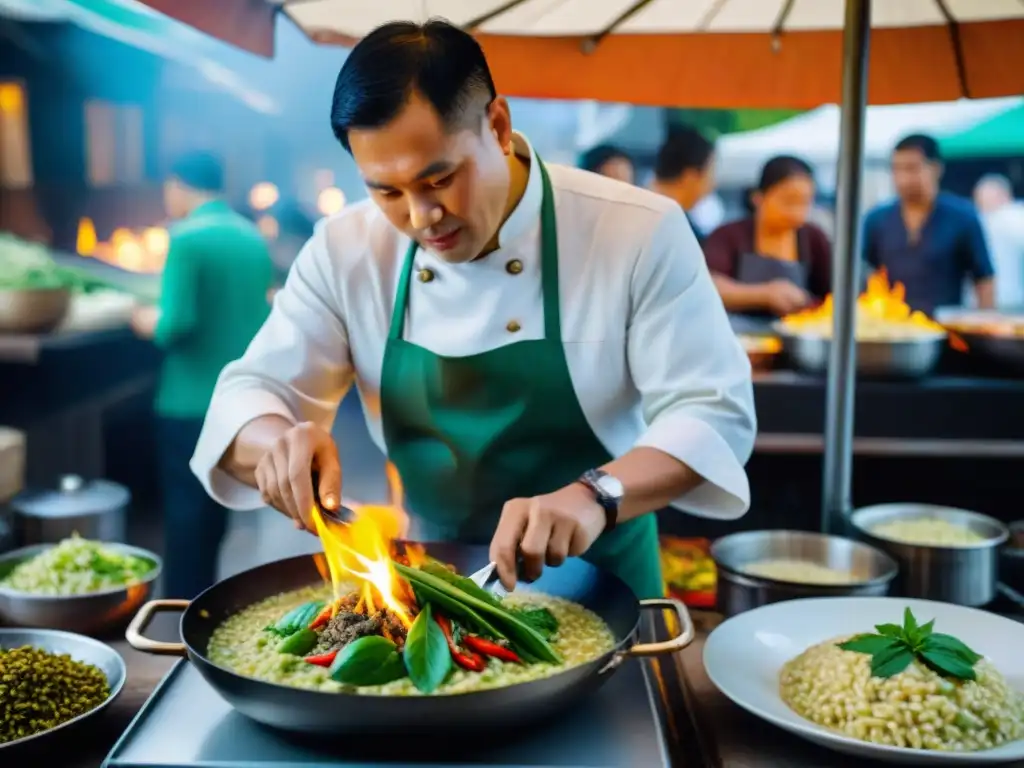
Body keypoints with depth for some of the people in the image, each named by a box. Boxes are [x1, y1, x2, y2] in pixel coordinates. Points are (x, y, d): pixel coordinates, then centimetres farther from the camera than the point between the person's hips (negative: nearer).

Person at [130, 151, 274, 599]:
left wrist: (152, 324, -1)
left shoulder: (186, 238, -13)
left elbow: (178, 323, -20)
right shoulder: (253, 238, 7)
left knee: (186, 517, 3)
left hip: (191, 403, -7)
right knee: (215, 511, 19)